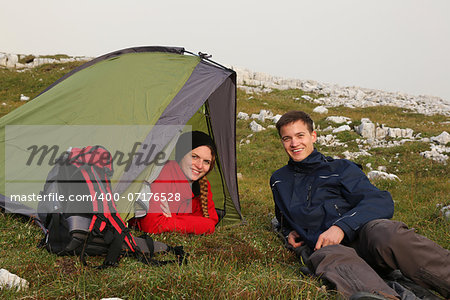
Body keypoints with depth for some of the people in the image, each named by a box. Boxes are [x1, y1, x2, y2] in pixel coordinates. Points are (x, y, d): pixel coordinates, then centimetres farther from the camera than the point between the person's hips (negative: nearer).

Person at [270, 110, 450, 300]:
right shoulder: (279, 180, 27)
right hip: (324, 247, 0)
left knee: (384, 233, -36)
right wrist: (290, 233, 16)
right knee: (333, 256, -38)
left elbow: (382, 202, 2)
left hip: (362, 235, 0)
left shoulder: (340, 168, 17)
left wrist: (341, 227, -16)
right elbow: (284, 219, 42)